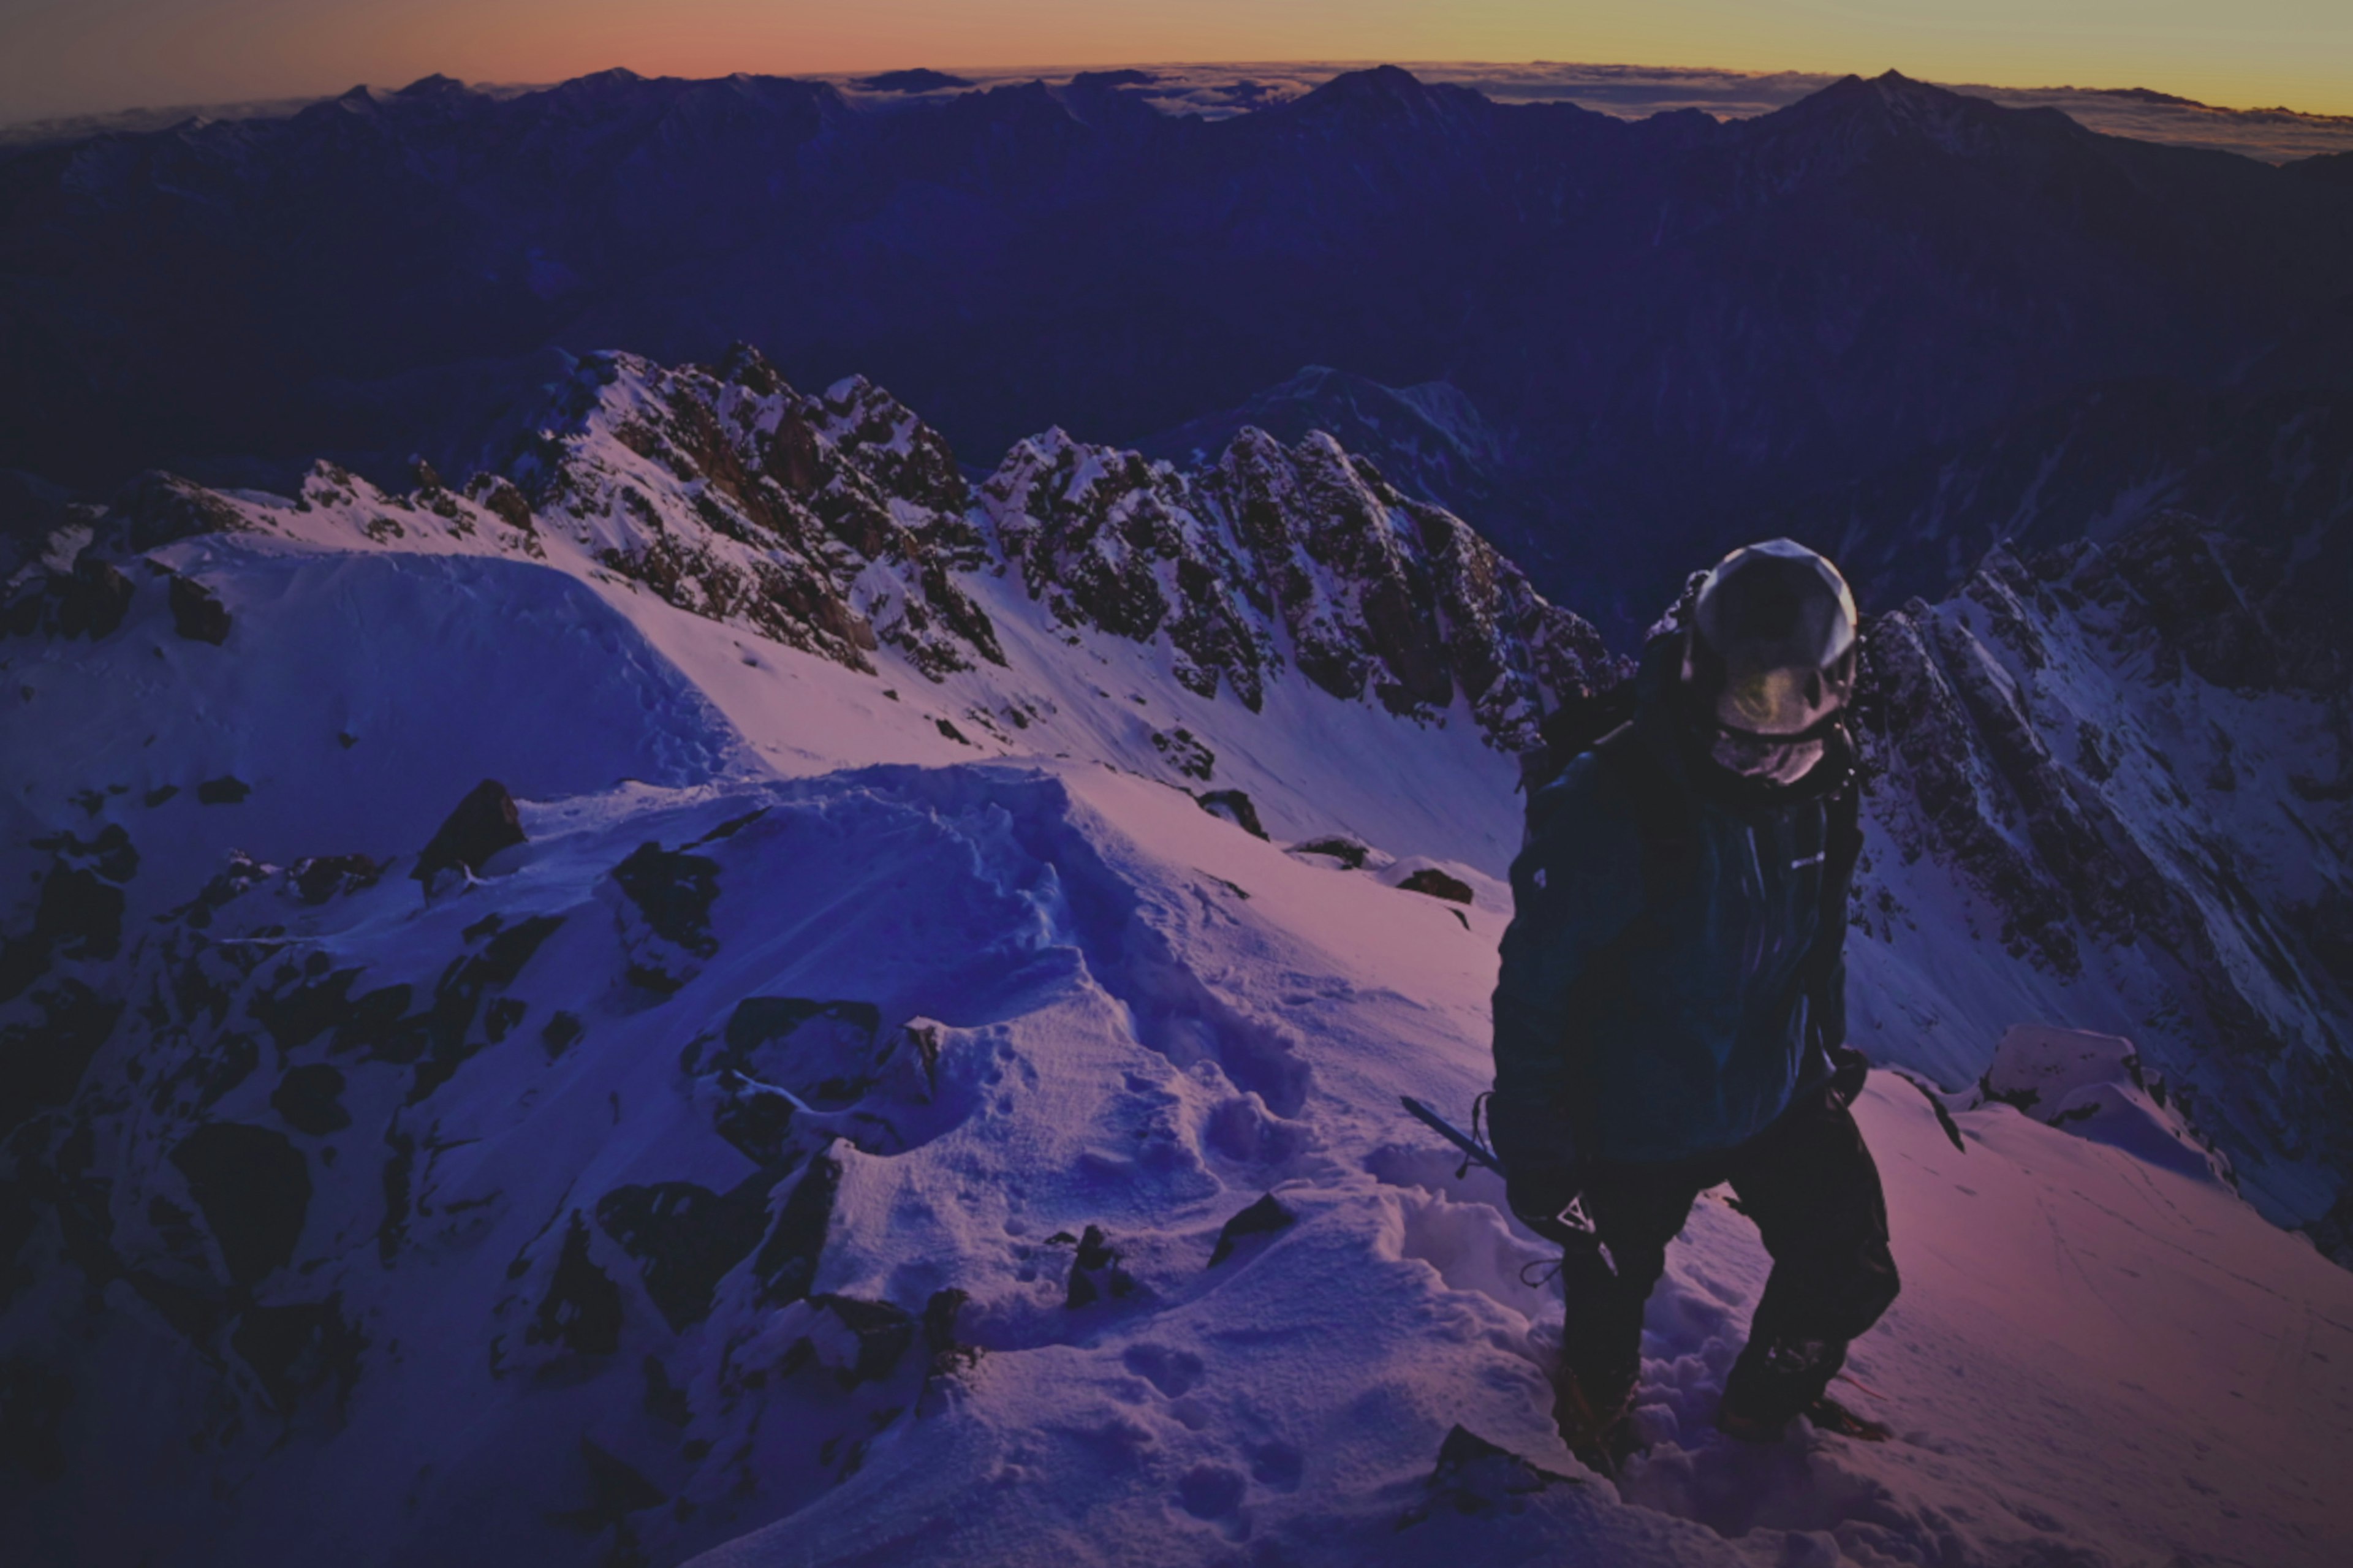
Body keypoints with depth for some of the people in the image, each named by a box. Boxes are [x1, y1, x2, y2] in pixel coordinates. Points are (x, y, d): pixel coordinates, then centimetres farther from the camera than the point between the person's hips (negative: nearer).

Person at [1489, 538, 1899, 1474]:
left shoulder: (1821, 789, -10)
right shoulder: (1609, 809, -31)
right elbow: (1533, 994, -23)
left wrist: (1829, 1051, 19)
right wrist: (1537, 1153, -18)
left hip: (1782, 1098, 6)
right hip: (1638, 1131, -5)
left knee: (1851, 1278, 15)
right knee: (1609, 1299, 17)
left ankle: (1765, 1408, 46)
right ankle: (1596, 1414, 52)